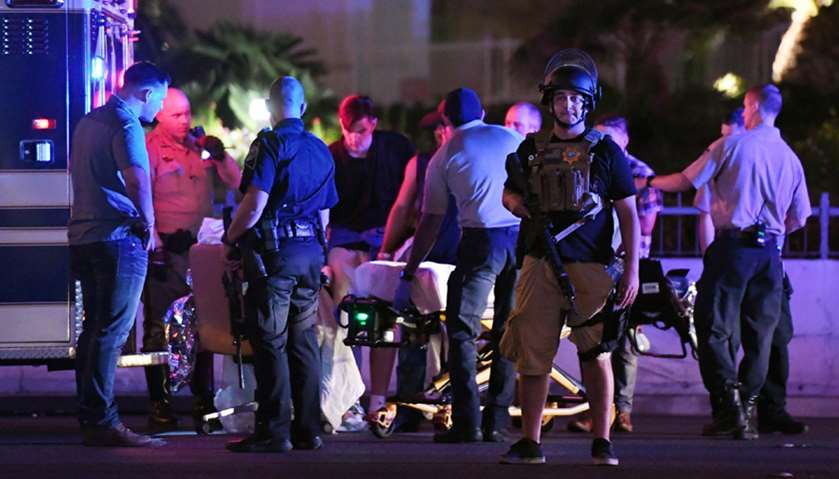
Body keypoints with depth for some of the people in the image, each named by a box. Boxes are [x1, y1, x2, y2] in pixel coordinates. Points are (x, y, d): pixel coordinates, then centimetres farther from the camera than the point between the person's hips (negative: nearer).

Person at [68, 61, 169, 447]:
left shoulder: (88, 122, 18)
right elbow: (137, 178, -27)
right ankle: (102, 423, -11)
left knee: (94, 329, 13)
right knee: (111, 333, -9)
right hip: (118, 238, -9)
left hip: (84, 237, 9)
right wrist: (148, 223, -13)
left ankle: (89, 417, 15)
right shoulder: (127, 126, -12)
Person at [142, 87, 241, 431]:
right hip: (165, 248, -5)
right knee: (160, 328, -2)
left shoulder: (200, 147, 11)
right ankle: (160, 405, 1)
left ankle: (203, 402, 15)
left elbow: (237, 184, 11)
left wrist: (221, 156, -6)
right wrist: (155, 248, -15)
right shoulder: (149, 149, -4)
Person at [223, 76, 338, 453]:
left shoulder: (269, 145, -9)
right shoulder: (321, 151, 14)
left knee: (270, 343, -5)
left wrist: (229, 240, -4)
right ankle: (308, 429, 11)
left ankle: (274, 431, -7)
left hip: (274, 252, -7)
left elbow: (254, 205, -17)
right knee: (304, 342, 10)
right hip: (310, 253, 7)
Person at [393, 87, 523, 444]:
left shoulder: (444, 156, 11)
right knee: (507, 334, 9)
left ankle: (467, 423, -9)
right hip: (522, 237, 3)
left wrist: (408, 276, 15)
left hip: (482, 240, -3)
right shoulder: (512, 139, 18)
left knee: (463, 331, 0)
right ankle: (497, 421, 8)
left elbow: (431, 222, 10)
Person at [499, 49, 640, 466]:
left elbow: (628, 213, 3)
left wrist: (632, 270, -5)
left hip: (590, 268, -2)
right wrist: (514, 202, 1)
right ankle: (530, 443, 5)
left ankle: (601, 443, 4)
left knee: (596, 354, -1)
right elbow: (509, 193, 27)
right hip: (539, 264, 3)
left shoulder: (605, 151, 4)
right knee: (532, 355, 0)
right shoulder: (531, 151, 12)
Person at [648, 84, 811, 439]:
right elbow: (799, 219, 13)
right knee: (759, 333, 8)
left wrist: (649, 182, 18)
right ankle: (748, 410, 6)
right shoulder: (790, 157, 11)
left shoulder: (731, 146, -3)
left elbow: (686, 181, 1)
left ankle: (728, 402, -15)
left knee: (714, 327, -2)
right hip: (769, 253, 4)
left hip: (733, 246, -4)